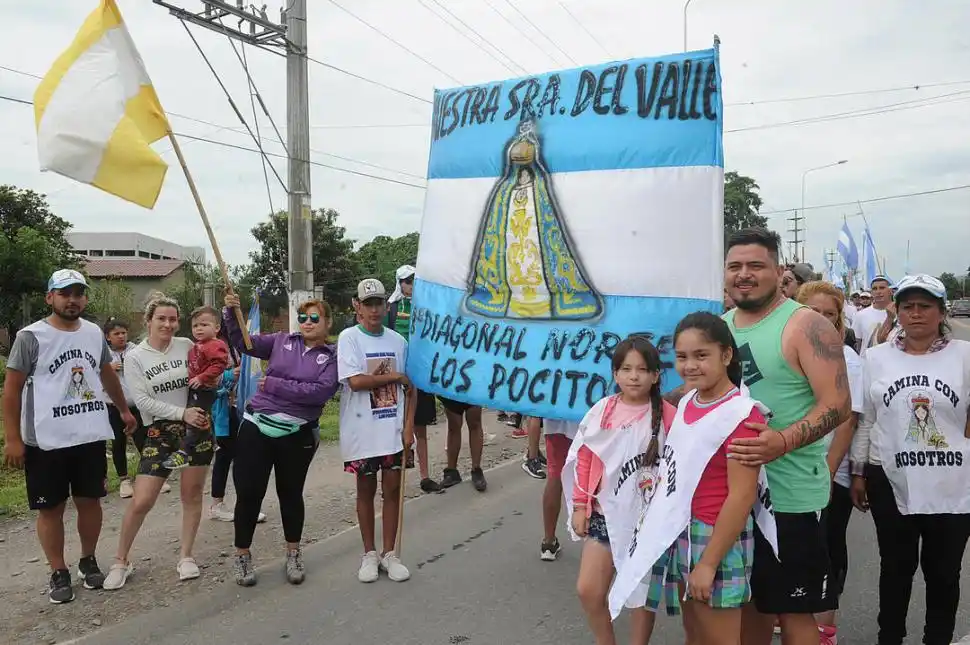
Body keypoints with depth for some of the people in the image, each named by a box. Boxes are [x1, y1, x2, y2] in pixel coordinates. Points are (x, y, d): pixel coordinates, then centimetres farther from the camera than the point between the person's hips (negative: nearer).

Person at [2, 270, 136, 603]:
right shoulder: (31, 337, -9)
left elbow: (108, 374, 21)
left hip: (91, 436, 4)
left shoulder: (94, 333, 6)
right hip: (46, 441, -4)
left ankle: (88, 561, 30)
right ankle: (59, 573, 20)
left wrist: (124, 410, 27)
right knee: (51, 509, 6)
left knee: (90, 501, 12)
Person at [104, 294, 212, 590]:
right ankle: (121, 561, 17)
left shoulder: (187, 346, 1)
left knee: (192, 495, 7)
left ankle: (186, 557, 22)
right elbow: (143, 400, -11)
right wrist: (181, 413, -18)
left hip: (196, 426, 2)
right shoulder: (134, 357, -3)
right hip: (159, 432, -1)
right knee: (141, 501, -4)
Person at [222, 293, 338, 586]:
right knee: (249, 493, 5)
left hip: (298, 436, -1)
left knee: (290, 493, 14)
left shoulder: (332, 356, -2)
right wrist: (231, 313, -11)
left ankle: (294, 555, 32)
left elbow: (321, 391, -15)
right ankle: (242, 555, 24)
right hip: (256, 428, 1)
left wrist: (276, 385, -14)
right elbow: (245, 343, 5)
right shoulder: (283, 341, 6)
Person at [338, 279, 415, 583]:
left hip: (393, 430, 3)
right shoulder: (349, 338, -7)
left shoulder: (398, 341, 4)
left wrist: (408, 427, -1)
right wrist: (396, 376, -9)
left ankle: (389, 554, 22)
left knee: (392, 490, 8)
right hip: (362, 431, -3)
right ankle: (369, 554, 25)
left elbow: (410, 387, 7)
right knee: (366, 490, 11)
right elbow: (356, 381, -18)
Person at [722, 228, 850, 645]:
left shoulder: (805, 326, -11)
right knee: (748, 601, 19)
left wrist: (784, 441, -31)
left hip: (789, 496, -6)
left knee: (794, 612, 7)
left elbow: (837, 404, -17)